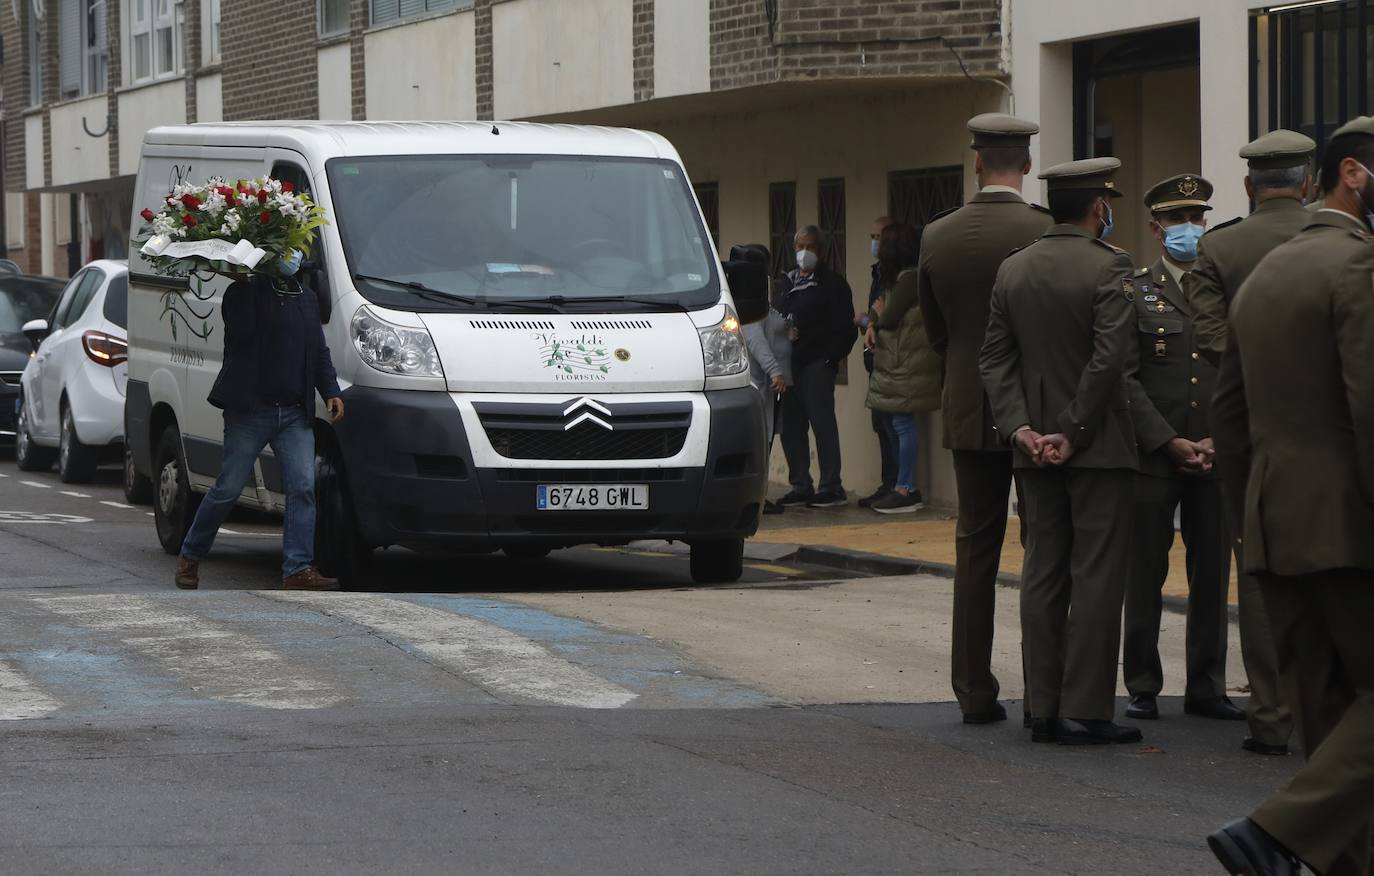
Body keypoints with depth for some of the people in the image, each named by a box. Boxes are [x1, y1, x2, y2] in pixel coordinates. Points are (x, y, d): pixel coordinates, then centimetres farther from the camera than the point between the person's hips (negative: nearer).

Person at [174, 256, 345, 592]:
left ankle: (298, 570, -10)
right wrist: (248, 282, -18)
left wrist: (331, 391, 10)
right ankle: (190, 557, 17)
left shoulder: (307, 299, 18)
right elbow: (240, 331, -20)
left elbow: (320, 352, 22)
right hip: (250, 411, -5)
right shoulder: (244, 292, -2)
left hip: (295, 414, 5)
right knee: (228, 489, 0)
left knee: (303, 488, -8)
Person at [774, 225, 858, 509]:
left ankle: (831, 488, -7)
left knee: (822, 422, -8)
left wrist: (830, 359, -11)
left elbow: (845, 328, -3)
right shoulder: (785, 283, 20)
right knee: (791, 426, 5)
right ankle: (801, 486, 12)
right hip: (788, 365, 6)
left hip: (817, 365, -6)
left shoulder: (832, 283, 1)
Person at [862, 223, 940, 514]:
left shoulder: (908, 279, -14)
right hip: (893, 362, 10)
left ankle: (905, 490, -7)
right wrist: (872, 325, -2)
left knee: (902, 423, -9)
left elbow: (890, 317, -15)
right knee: (892, 423, 12)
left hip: (907, 365, -10)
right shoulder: (899, 278, 17)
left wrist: (878, 314, 6)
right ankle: (905, 487, 17)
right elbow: (880, 308, 19)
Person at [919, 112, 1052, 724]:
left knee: (975, 548, 8)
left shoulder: (937, 237, -1)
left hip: (969, 412, 3)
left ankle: (975, 691, 7)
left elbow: (935, 331, 9)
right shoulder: (1046, 232, -12)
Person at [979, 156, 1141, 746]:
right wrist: (1076, 431, -13)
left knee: (1042, 574, 9)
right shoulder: (1108, 267, -12)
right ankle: (1084, 710, -4)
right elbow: (1109, 357, -19)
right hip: (1098, 450, -6)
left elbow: (994, 358, 5)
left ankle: (1043, 708, 10)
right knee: (1096, 575, -2)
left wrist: (1019, 427, 0)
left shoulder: (1012, 269, 7)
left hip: (1035, 449, 6)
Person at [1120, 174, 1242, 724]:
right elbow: (1126, 380, -3)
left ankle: (1206, 688, 13)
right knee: (1145, 575, 1)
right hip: (1152, 454, -2)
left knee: (1213, 575, 5)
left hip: (1216, 457, 3)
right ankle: (1142, 688, 8)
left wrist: (1219, 441, -4)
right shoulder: (1133, 293, 2)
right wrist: (1172, 443, -9)